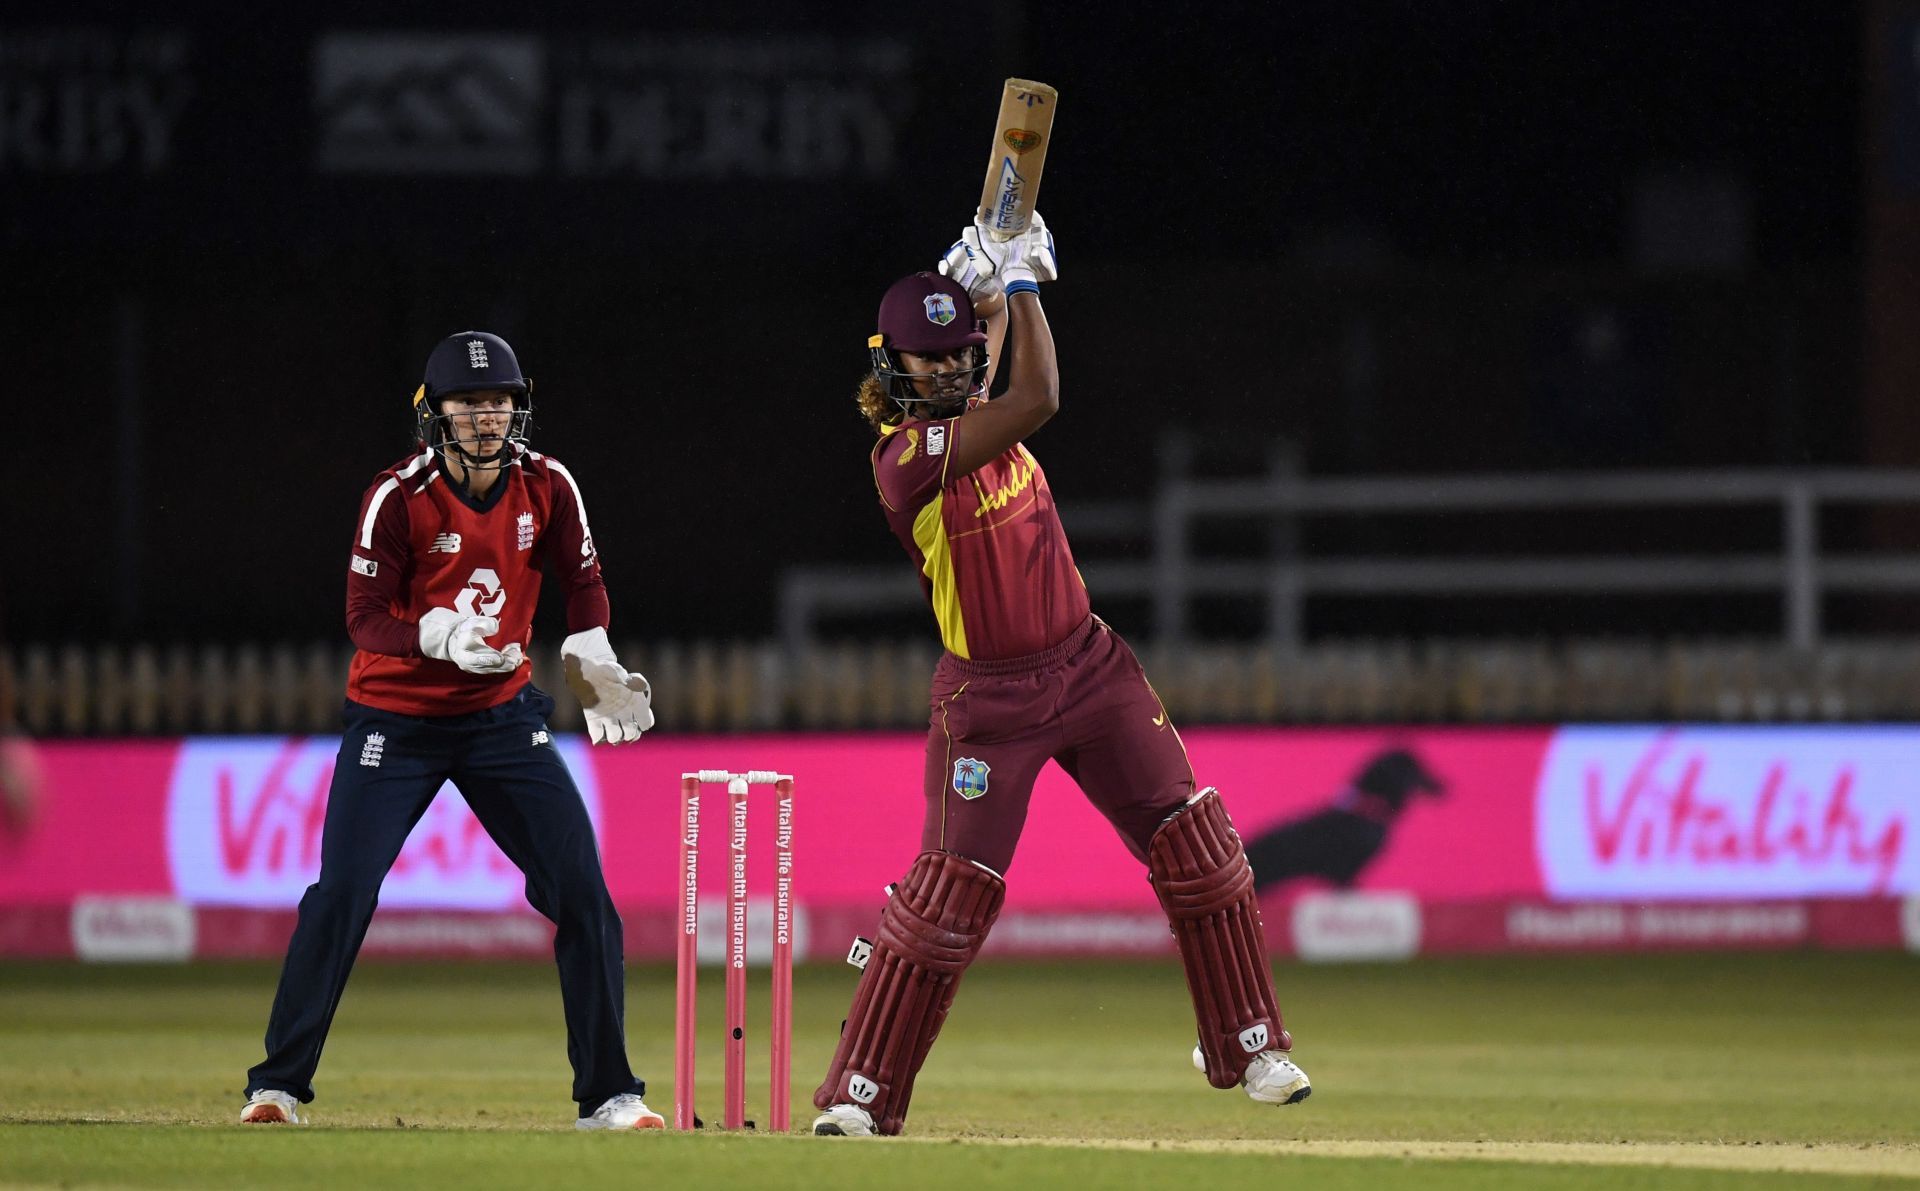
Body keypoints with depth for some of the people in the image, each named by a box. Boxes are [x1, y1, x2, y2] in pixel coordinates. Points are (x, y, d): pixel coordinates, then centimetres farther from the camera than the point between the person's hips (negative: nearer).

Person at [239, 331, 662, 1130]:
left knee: (582, 891, -3)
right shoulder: (399, 496, -17)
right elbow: (365, 618, -19)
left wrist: (592, 664, -6)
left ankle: (607, 1093, 6)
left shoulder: (546, 487, -6)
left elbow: (583, 582, 8)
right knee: (342, 896, -12)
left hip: (502, 715, 3)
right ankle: (278, 1084, 0)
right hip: (396, 720, -3)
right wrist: (442, 635, -36)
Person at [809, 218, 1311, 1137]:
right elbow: (1037, 400, -28)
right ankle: (858, 1093, 1)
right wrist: (1017, 279, -19)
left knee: (1197, 846, 2)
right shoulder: (905, 456, -21)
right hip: (989, 696, -7)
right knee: (949, 889, -8)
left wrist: (1003, 280, -1)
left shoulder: (973, 414, 2)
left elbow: (991, 325, 22)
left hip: (1087, 664, 7)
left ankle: (1248, 1048, 12)